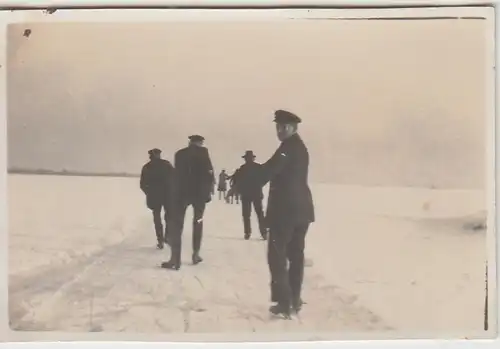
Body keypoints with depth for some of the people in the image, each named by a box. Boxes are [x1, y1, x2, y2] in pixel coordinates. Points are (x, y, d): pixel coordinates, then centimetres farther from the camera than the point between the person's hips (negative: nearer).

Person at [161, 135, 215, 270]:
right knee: (198, 222, 15)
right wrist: (210, 186, 1)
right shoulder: (203, 151, 0)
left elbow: (177, 174, 11)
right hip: (200, 192, -1)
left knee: (177, 224, 0)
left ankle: (175, 260, -9)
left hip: (182, 192, 1)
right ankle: (196, 254, 16)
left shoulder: (179, 153, 10)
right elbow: (208, 170, -8)